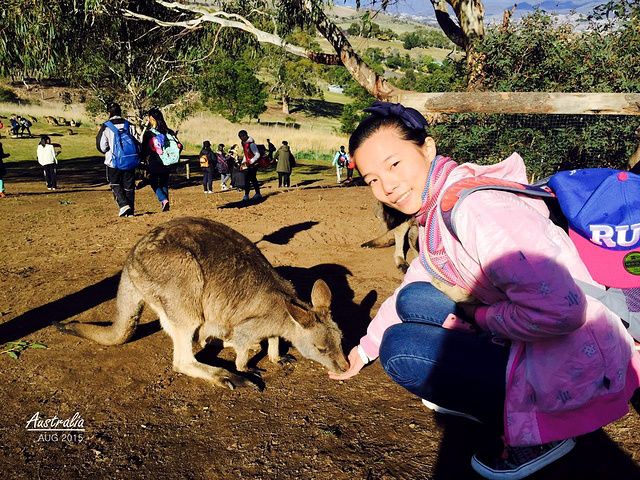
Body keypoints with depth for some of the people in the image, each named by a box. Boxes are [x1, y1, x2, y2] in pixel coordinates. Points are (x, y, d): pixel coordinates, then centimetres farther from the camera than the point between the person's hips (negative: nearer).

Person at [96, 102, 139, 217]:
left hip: (113, 162, -2)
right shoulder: (129, 125, 3)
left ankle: (124, 204, -6)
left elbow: (101, 146, -3)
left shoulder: (105, 127, -5)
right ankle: (130, 211, 11)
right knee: (129, 186, 10)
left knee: (115, 184, 14)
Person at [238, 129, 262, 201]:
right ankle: (258, 194, 24)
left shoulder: (251, 144, -16)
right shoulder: (244, 144, 12)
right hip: (248, 165, 9)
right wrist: (243, 162, 13)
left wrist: (250, 162, -22)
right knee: (253, 179, 14)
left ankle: (246, 195, -10)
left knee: (247, 179, -13)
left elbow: (257, 155, -18)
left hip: (253, 165, -9)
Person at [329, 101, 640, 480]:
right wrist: (365, 349, 24)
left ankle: (535, 433, -1)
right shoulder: (436, 212, 6)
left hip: (574, 376, -9)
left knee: (400, 346, -12)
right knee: (412, 299, 7)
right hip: (523, 345, 9)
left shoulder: (475, 206, -25)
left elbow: (559, 310, -33)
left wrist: (483, 318, -16)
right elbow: (407, 291, 20)